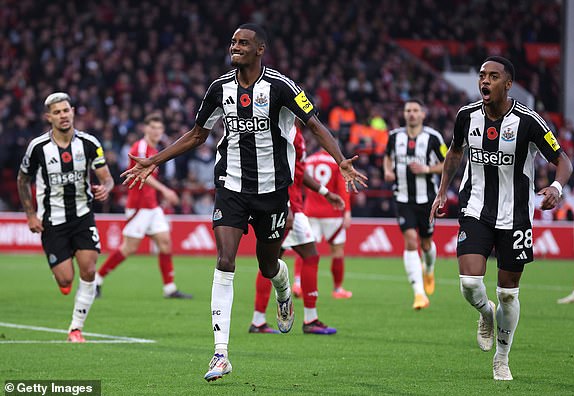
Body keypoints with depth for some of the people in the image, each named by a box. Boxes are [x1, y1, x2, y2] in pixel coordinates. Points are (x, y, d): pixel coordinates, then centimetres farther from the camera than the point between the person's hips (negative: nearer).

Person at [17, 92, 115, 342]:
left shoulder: (89, 143, -6)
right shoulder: (38, 147, -8)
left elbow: (106, 178, -1)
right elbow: (23, 180, 7)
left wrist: (105, 188, -26)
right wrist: (30, 214, 1)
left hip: (83, 216, 1)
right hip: (52, 221, -1)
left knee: (88, 271, -13)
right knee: (65, 281, -9)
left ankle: (76, 328, 2)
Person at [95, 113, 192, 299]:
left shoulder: (154, 150, 17)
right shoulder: (140, 147, -12)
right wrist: (164, 190, -30)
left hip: (152, 206, 9)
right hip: (139, 205, -9)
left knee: (165, 242, 1)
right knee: (129, 248, -7)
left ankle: (170, 289, 1)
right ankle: (96, 280, 3)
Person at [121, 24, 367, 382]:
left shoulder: (279, 86, -11)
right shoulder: (220, 88, 2)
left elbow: (316, 125, -10)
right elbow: (197, 136, 14)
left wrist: (341, 161, -26)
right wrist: (153, 162, 12)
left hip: (272, 189, -2)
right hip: (231, 188, 2)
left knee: (268, 265, 11)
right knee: (225, 264, -12)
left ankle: (284, 295, 52)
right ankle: (221, 356, -13)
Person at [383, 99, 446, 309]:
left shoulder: (433, 138, -7)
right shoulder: (395, 136, 2)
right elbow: (388, 156, 20)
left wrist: (427, 169, -18)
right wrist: (388, 170, -1)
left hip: (426, 198, -1)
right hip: (403, 199, 1)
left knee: (426, 243, 10)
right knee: (410, 241, -14)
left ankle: (429, 270, 48)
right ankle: (419, 294, -15)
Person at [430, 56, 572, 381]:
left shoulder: (527, 121, -15)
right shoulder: (467, 116, -3)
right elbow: (456, 151, 19)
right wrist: (443, 192, 14)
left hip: (515, 217, -2)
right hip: (476, 212, 2)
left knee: (509, 292, 6)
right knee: (470, 282, -16)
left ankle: (502, 360, 26)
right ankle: (486, 314, 20)